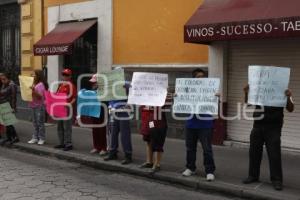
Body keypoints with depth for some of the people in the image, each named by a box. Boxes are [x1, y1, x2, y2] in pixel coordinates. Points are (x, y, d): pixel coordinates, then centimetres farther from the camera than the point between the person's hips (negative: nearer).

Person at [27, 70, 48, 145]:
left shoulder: (41, 85, -11)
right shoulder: (34, 84, 14)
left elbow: (40, 96, -18)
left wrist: (34, 90, -29)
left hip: (40, 106, -9)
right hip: (34, 106, 9)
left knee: (40, 123, -4)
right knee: (35, 123, 11)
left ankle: (42, 138, 2)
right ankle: (35, 138, 16)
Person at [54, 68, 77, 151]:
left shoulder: (71, 86, -9)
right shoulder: (60, 85, 16)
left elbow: (75, 98, -15)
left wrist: (70, 104, -28)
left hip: (67, 109, -9)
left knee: (67, 127, -6)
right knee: (60, 127, 14)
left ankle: (68, 144, -2)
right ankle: (62, 143, 23)